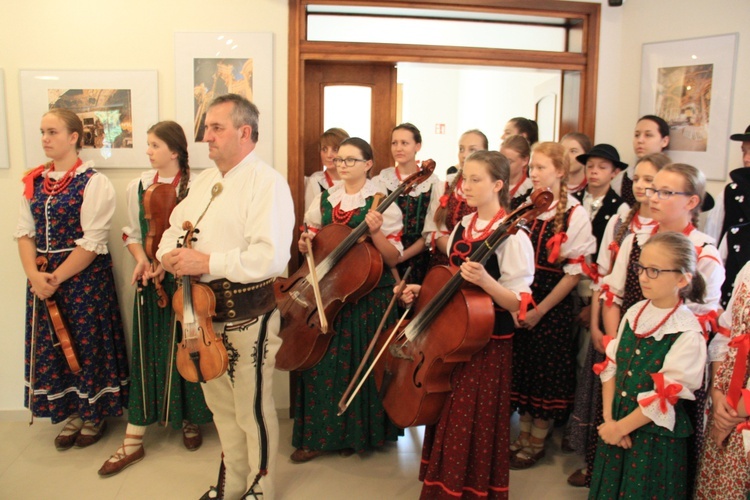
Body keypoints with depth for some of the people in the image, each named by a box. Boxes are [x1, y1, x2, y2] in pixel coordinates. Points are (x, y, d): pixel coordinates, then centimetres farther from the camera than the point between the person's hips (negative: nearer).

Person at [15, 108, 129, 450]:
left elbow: (92, 242, -15)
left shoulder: (94, 183, -10)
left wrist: (57, 278, -16)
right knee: (52, 344, 11)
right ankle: (72, 412, 29)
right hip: (44, 278, 6)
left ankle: (95, 414, 25)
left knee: (88, 343, 5)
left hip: (84, 277, -5)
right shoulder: (34, 182, 8)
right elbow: (24, 231, 5)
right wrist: (34, 274, -10)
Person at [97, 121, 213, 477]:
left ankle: (190, 420, 29)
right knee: (146, 353, 7)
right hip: (148, 281, 3)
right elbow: (132, 233, 12)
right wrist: (141, 259, -5)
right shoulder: (138, 186, 5)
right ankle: (133, 440, 14)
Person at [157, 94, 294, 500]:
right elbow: (176, 226, 19)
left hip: (247, 314, -8)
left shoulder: (267, 182, -15)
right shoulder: (205, 181, 13)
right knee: (221, 404, 22)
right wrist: (169, 252, -4)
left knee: (252, 410, 7)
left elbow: (270, 257, -26)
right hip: (205, 310, 8)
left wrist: (206, 262, -25)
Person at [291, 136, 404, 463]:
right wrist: (306, 243, -3)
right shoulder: (324, 200, 7)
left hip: (368, 297, -4)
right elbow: (311, 242, 18)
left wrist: (375, 232, -24)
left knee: (360, 367, 5)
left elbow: (394, 258, -9)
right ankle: (319, 435, 19)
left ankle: (358, 433, 24)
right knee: (322, 364, 5)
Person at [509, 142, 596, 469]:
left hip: (552, 306, -5)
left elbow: (575, 271, -11)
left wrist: (540, 309, -13)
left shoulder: (575, 214, -10)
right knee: (521, 368, 13)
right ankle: (524, 434, 31)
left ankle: (536, 442, 25)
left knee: (546, 371, 7)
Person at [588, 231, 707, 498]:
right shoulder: (634, 313, -1)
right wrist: (609, 419, -6)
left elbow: (665, 397, -18)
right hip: (616, 426, 5)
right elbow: (611, 367, 1)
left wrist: (621, 427, -12)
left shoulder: (688, 334, -18)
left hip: (656, 438, -5)